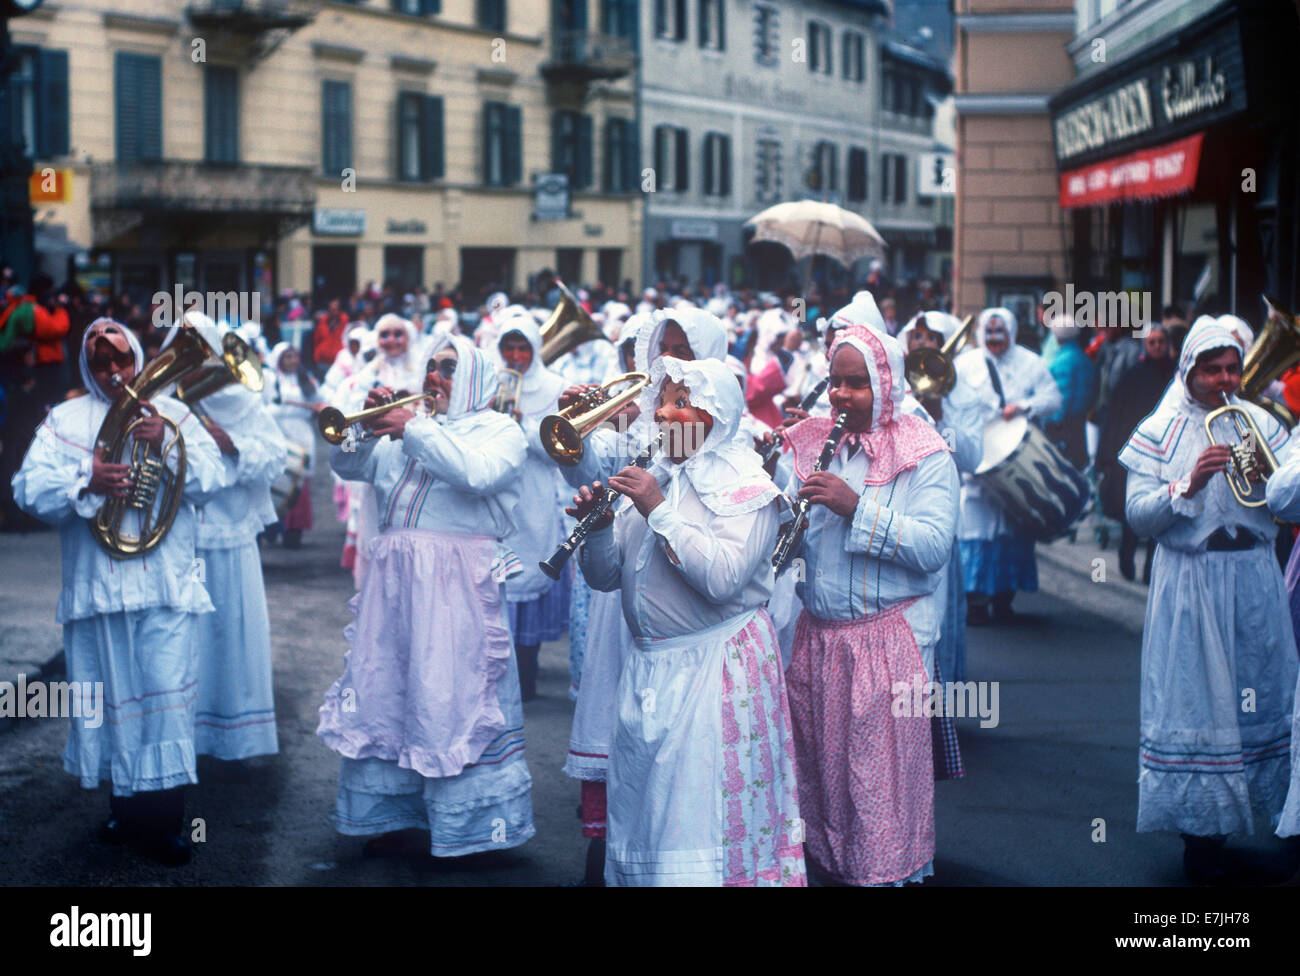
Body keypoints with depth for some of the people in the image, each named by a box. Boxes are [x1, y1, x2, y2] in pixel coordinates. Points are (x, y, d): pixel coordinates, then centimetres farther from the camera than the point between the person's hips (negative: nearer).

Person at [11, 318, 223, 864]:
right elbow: (29, 487, -3)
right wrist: (85, 482, -20)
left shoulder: (171, 413, 12)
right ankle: (126, 806, 19)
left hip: (164, 585, -1)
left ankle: (164, 821, -1)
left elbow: (209, 479, 0)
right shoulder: (65, 420, 11)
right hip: (94, 587, 1)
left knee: (165, 692, -6)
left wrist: (166, 442, -16)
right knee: (109, 694, 5)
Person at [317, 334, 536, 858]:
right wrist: (364, 421, 1)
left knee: (456, 702, -7)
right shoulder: (401, 429, 21)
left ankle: (467, 827, 1)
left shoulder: (500, 429, 2)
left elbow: (479, 473, -18)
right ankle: (395, 815, 20)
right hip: (393, 579, 7)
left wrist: (415, 429, -14)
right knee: (385, 696, 9)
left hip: (455, 587, -6)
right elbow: (347, 464, 19)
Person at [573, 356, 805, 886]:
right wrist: (597, 526, -8)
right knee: (638, 801, 12)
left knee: (701, 815, -7)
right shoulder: (653, 478, 13)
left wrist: (658, 510, -21)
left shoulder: (747, 488, -7)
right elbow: (606, 576, 11)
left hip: (715, 666, -7)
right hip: (648, 665, 7)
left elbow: (722, 578, -23)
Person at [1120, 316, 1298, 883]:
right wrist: (1189, 484, -21)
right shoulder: (1160, 432, 1)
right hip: (1190, 586, -2)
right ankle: (1201, 830, 9)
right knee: (1195, 699, -2)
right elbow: (1137, 516, -7)